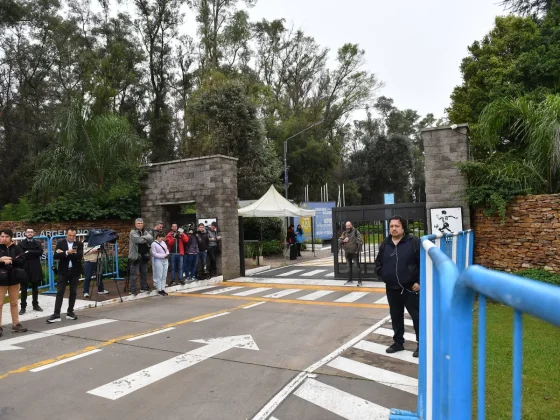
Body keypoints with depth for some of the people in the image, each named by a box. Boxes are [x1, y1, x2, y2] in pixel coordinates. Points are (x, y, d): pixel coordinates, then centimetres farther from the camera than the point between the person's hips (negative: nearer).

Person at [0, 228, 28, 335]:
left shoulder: (16, 248, 2)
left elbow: (22, 261, -5)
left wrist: (11, 260, -20)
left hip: (14, 278, 2)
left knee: (14, 303, 12)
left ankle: (15, 324, 21)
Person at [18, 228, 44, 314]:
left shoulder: (38, 243, 8)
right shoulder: (21, 244, 2)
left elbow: (40, 252, -11)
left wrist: (29, 252, -16)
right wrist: (33, 254, -19)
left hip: (35, 269, 2)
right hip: (25, 269, -2)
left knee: (35, 288, 11)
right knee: (24, 289, 2)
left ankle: (35, 305, 21)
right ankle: (23, 307, 8)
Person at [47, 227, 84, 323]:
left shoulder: (79, 244, 1)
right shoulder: (60, 243, 1)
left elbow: (79, 256, -14)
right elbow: (56, 256, -9)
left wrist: (64, 253, -15)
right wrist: (67, 253, -24)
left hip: (75, 271, 1)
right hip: (63, 271, -1)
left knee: (73, 292, 8)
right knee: (59, 292, -2)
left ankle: (70, 312, 18)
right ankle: (56, 314, -2)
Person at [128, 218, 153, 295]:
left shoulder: (145, 232, 14)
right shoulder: (133, 232, -5)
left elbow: (151, 238, -2)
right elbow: (139, 240, -20)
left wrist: (143, 237, -16)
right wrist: (147, 239, -5)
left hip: (144, 256, 7)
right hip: (135, 256, -6)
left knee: (144, 272, 16)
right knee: (134, 274, -5)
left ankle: (144, 287, 28)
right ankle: (132, 290, -2)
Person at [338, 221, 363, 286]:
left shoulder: (356, 232, -6)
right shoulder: (344, 233, 7)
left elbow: (360, 241, -10)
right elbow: (339, 241, 7)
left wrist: (358, 250, -15)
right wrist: (343, 240, -13)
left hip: (354, 252, -5)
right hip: (347, 253, 5)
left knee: (357, 267, -6)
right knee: (349, 267, 15)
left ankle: (359, 281, -3)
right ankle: (350, 280, 25)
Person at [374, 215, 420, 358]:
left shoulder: (414, 242, -9)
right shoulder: (385, 244, 6)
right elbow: (378, 263, 17)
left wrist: (419, 282, -11)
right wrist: (382, 275, 3)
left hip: (410, 288, -5)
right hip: (392, 289, 5)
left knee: (417, 316, 2)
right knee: (396, 316, 15)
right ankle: (398, 342, 29)